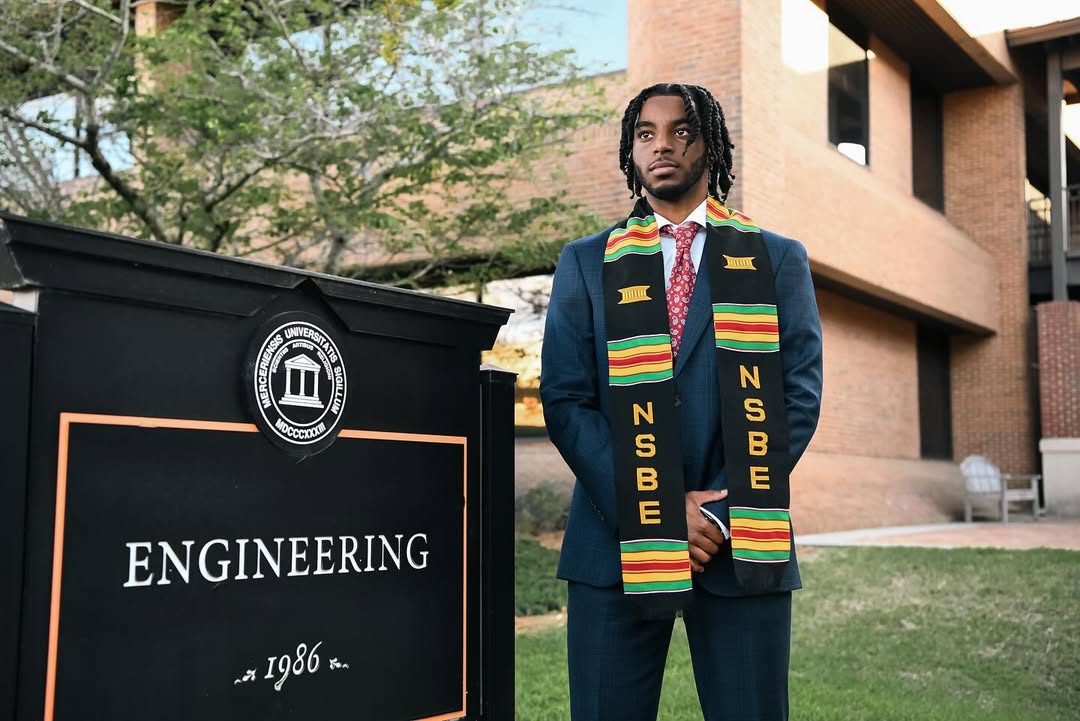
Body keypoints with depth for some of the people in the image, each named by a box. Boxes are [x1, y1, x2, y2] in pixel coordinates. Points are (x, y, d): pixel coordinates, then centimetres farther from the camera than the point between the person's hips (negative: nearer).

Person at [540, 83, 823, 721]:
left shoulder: (778, 260, 10)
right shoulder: (587, 264, 11)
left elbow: (799, 396, 2)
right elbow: (565, 399, 1)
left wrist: (722, 514, -9)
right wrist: (655, 512, -10)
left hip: (742, 547, 0)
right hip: (617, 544, 1)